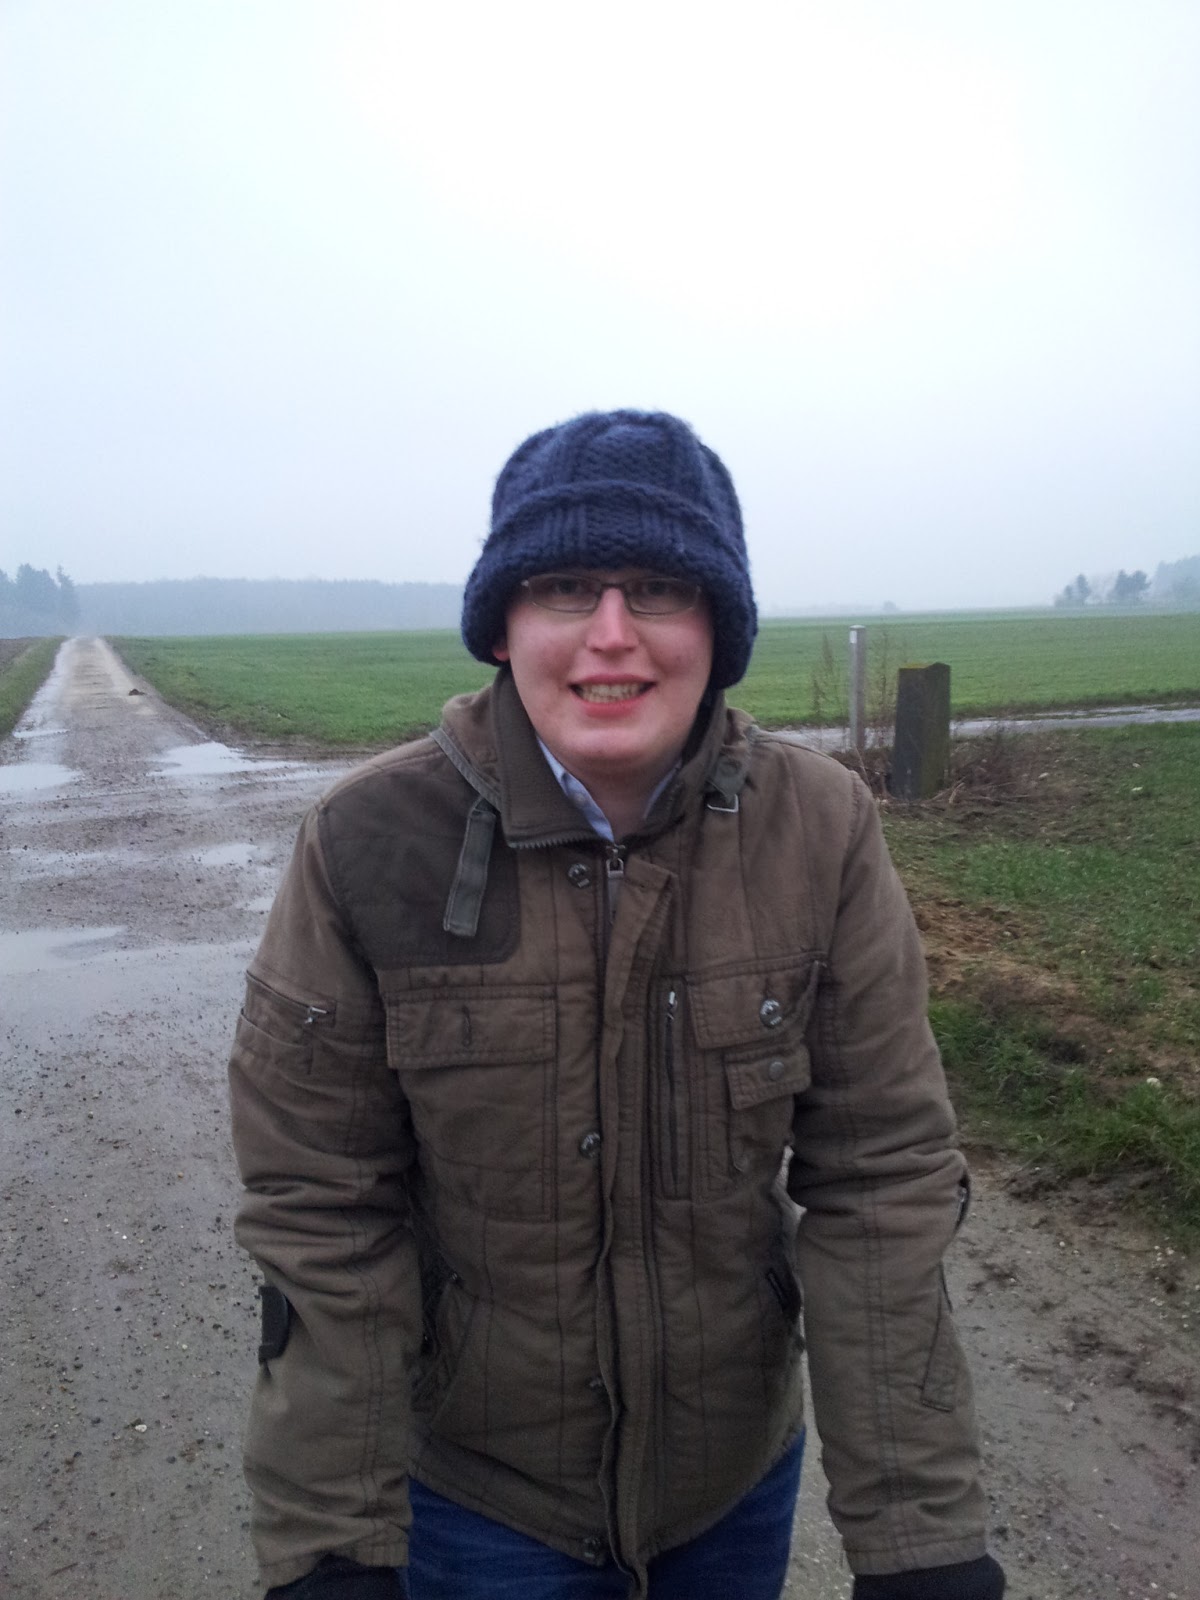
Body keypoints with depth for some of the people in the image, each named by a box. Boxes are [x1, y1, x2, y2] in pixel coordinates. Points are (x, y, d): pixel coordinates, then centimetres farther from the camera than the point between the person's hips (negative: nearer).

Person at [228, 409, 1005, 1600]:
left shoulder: (821, 831, -17)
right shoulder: (369, 844, -20)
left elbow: (880, 1186, -13)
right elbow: (321, 1219, -14)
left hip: (741, 1467, 2)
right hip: (476, 1490, -1)